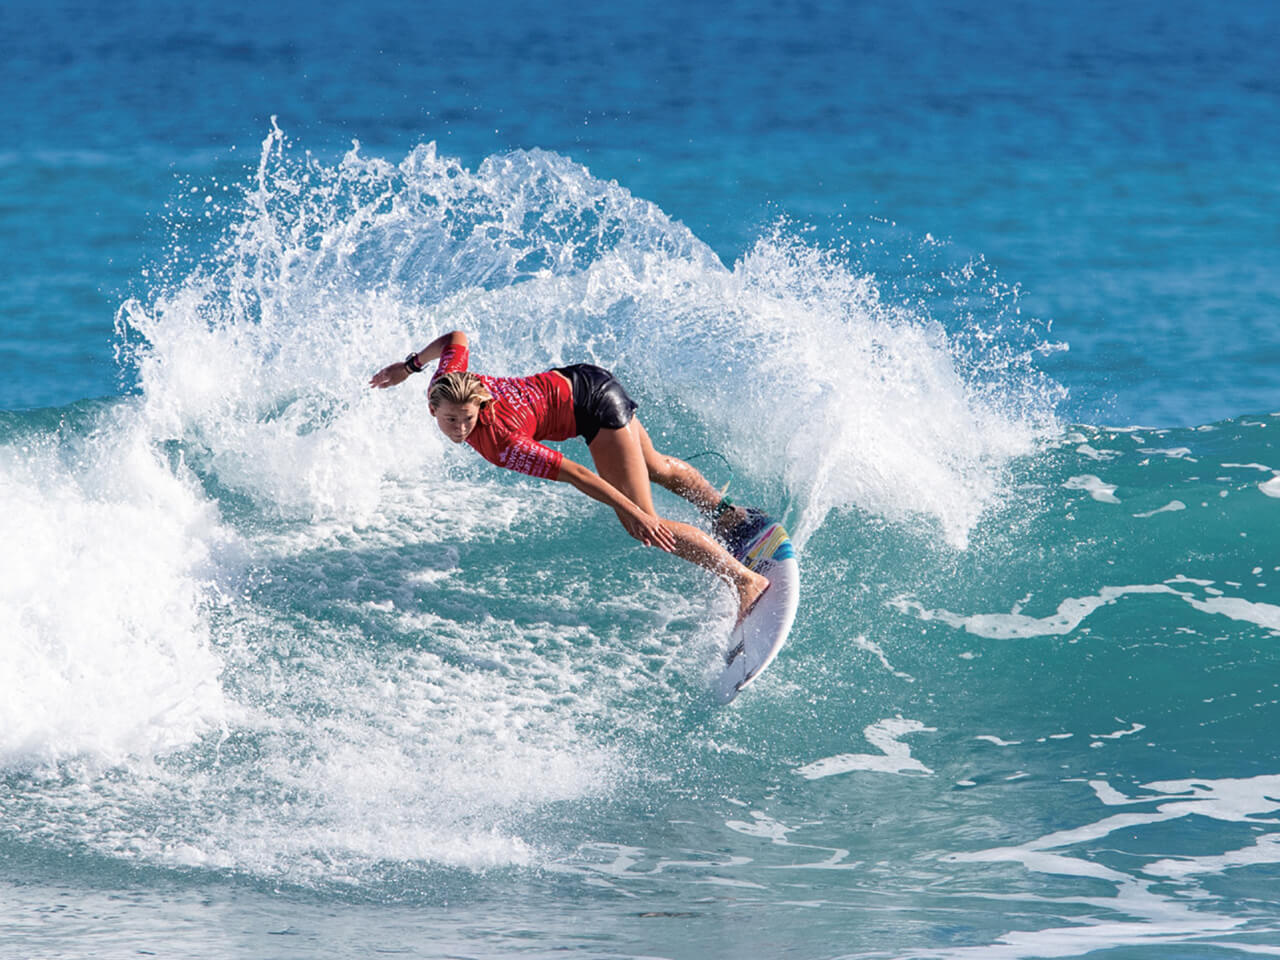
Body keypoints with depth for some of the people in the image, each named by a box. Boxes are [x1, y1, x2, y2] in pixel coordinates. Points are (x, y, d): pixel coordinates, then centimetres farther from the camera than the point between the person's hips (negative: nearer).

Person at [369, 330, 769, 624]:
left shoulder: (500, 445, -34)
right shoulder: (443, 388, -17)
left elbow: (577, 475, -34)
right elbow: (456, 339, 4)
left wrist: (634, 515, -34)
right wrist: (409, 366, 15)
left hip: (596, 410, -8)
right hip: (578, 380, 9)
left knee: (642, 523, -13)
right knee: (656, 467, 32)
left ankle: (746, 580, -10)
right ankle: (727, 515, 55)